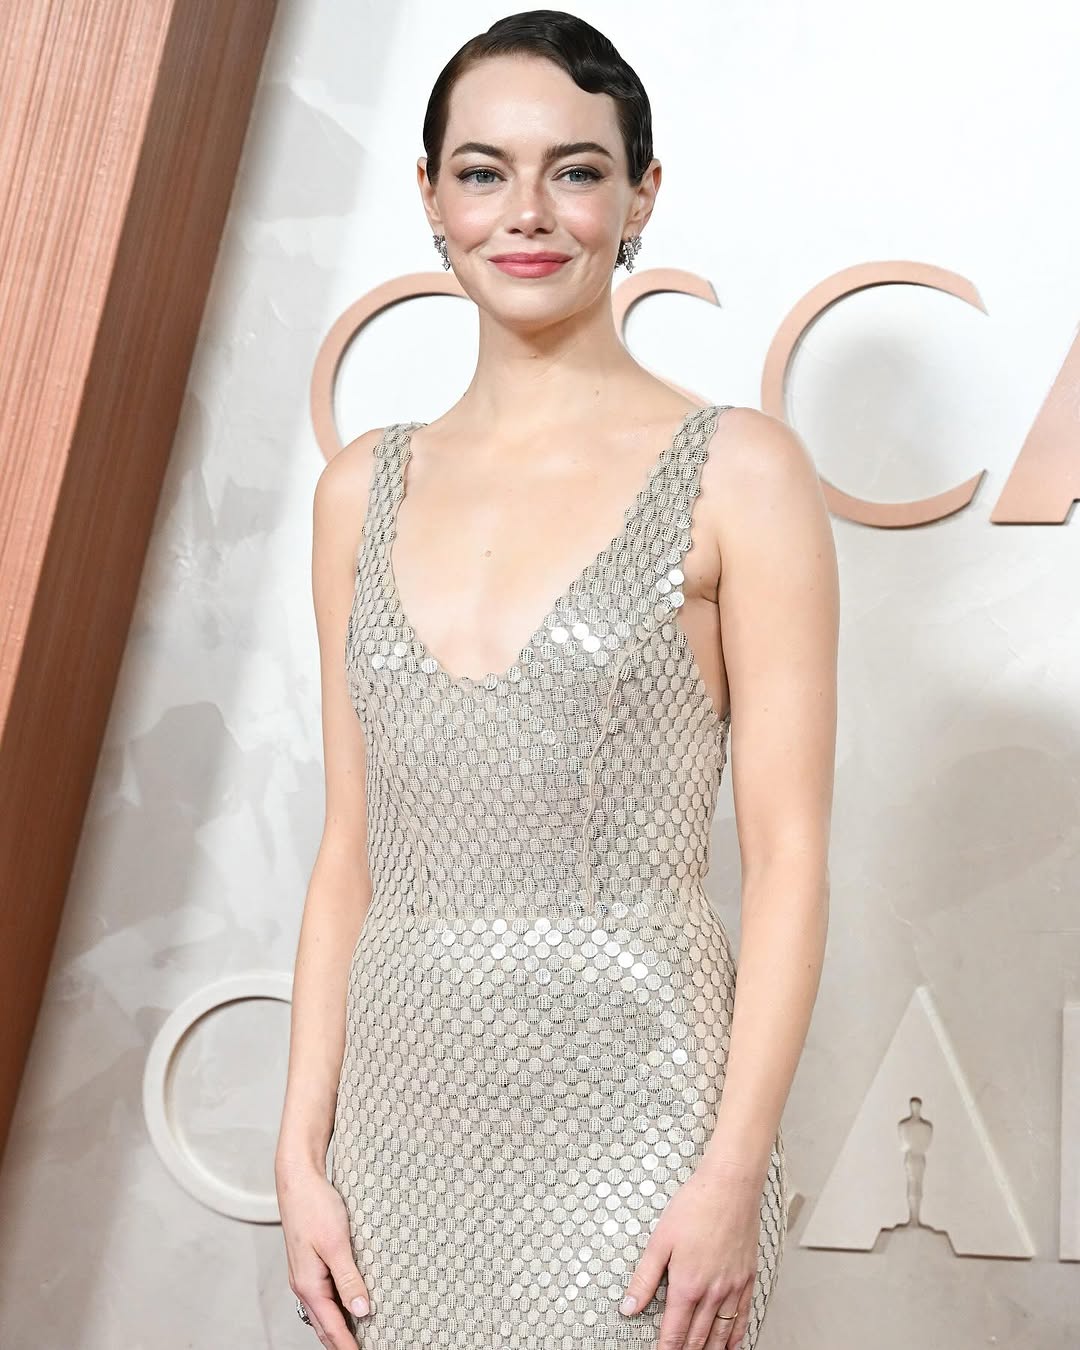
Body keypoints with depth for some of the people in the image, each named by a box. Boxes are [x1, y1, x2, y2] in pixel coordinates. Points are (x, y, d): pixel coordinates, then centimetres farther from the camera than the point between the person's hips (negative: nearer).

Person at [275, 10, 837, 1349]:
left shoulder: (736, 472, -6)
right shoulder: (364, 489, 7)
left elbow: (789, 855, -7)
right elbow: (350, 850, 7)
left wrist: (737, 1173, -13)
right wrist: (302, 1149, 4)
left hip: (625, 1101, -4)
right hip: (402, 1099, 4)